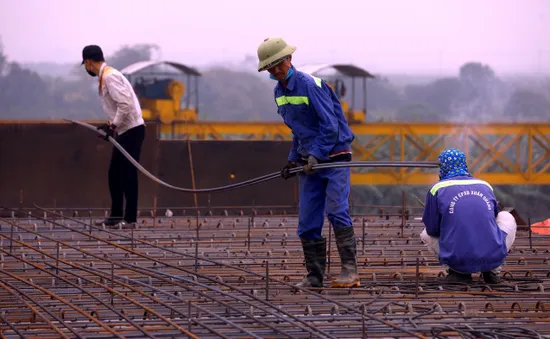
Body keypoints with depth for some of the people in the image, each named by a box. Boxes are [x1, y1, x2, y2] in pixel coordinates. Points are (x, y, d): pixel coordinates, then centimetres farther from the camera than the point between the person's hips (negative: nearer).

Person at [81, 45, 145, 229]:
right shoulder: (105, 77, 15)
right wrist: (110, 125, 13)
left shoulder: (109, 76, -16)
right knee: (114, 173, 13)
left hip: (132, 130, -10)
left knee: (128, 174, -7)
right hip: (124, 131, 10)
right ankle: (116, 215, 19)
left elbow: (125, 104, -24)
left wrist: (112, 126, -18)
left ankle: (130, 218, -3)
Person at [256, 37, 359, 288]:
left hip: (334, 157, -8)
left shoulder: (310, 85, -14)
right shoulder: (280, 92, 11)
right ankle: (314, 275, 7)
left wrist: (316, 155, -23)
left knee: (336, 211, -19)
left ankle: (349, 270, -20)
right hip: (309, 163, 8)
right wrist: (293, 160, 12)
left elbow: (330, 126, -18)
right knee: (307, 223, 2)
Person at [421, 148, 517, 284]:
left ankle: (458, 272, 7)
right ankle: (492, 271, 14)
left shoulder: (437, 189, 3)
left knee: (426, 235, 29)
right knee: (507, 218, 32)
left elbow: (432, 229, 9)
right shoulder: (485, 186, 13)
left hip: (457, 261, -1)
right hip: (494, 257, 2)